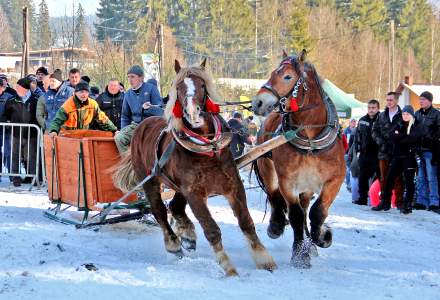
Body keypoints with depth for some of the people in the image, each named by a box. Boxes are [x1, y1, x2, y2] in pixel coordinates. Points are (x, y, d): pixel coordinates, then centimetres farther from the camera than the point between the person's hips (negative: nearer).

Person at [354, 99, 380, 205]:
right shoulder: (362, 120, 12)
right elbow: (358, 136, 18)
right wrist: (357, 150, 11)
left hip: (377, 154, -5)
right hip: (364, 154, 5)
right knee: (363, 177, 8)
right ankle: (363, 198, 17)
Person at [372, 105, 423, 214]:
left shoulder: (417, 126, 1)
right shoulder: (398, 125, 15)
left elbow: (412, 138, -16)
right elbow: (391, 136, -1)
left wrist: (399, 137, -8)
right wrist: (405, 136, -13)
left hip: (410, 157, -5)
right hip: (397, 156, 5)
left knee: (408, 180, -2)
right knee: (389, 178, 1)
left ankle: (407, 205, 3)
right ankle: (385, 202, 8)